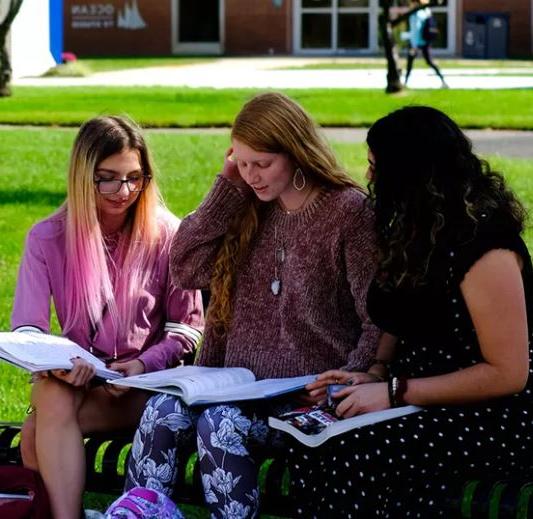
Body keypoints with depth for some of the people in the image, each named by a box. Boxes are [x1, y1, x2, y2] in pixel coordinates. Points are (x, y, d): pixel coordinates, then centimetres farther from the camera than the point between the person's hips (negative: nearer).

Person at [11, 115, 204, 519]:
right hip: (76, 376, 2)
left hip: (146, 380, -2)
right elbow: (26, 330, -6)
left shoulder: (166, 235, -3)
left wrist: (144, 365, -17)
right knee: (55, 400, -35)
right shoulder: (48, 238, 0)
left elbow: (187, 327, 2)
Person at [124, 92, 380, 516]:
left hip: (308, 398, -5)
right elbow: (187, 269, 4)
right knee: (162, 411, -23)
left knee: (220, 425, -30)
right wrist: (228, 188, 2)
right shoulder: (251, 209, 12)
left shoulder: (347, 210, -6)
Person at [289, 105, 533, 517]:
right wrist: (375, 374, 0)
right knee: (311, 444, -17)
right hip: (428, 404, 8)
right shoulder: (418, 233, 8)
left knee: (354, 456, -29)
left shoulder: (483, 248, -19)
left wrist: (395, 392, -20)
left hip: (497, 420, -8)